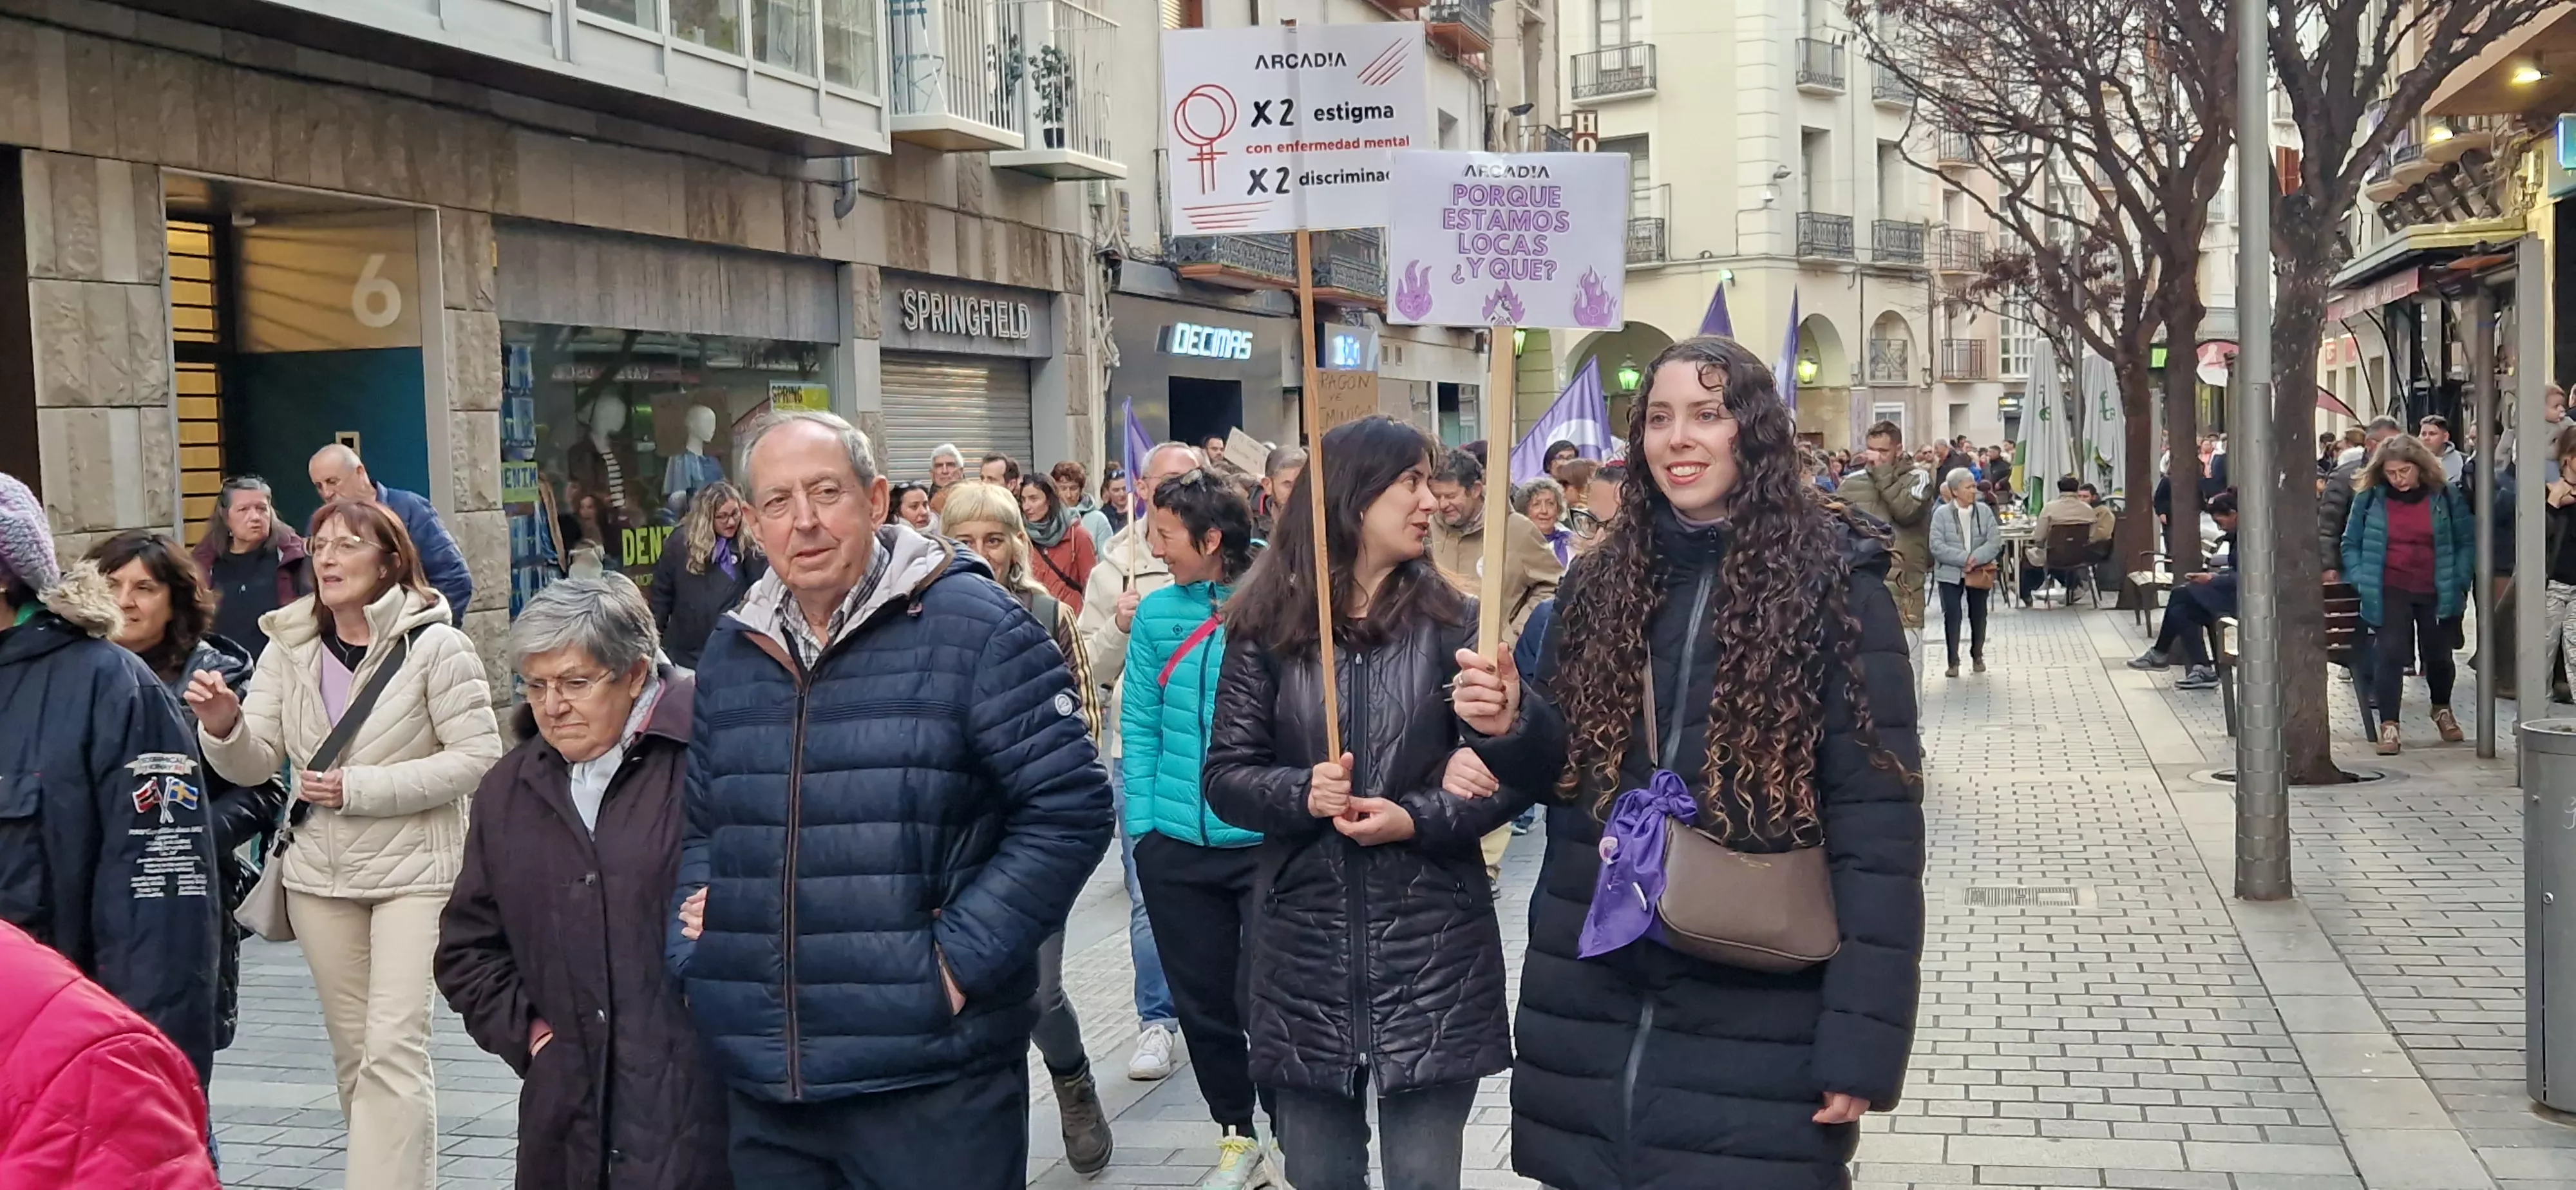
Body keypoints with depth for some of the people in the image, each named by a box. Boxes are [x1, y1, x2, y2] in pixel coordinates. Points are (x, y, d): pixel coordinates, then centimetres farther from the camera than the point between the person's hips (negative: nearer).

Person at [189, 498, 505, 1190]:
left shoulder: (435, 645, -10)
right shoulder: (289, 647, 4)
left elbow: (478, 757, -13)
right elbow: (254, 764, 2)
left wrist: (361, 789, -17)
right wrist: (222, 726, -21)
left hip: (412, 872, -5)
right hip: (319, 874, 5)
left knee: (392, 1048, -12)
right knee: (351, 1050, 13)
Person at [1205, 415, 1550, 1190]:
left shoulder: (1452, 621, 1)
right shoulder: (1267, 628, 0)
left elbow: (1506, 782, -1)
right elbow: (1225, 776, 0)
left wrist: (1417, 820, -16)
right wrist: (1300, 794, -18)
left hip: (1432, 951, 0)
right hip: (1304, 952, 1)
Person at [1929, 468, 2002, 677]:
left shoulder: (1984, 511, 0)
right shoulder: (1941, 513, -7)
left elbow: (1995, 542, -7)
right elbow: (1937, 546, -14)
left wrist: (1975, 559, -21)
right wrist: (1964, 559, -21)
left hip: (1980, 573, 2)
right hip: (1950, 573, -2)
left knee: (1978, 615, 12)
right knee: (1952, 616, -3)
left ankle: (1978, 656, 29)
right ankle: (1953, 661, 6)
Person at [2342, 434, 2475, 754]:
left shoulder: (2446, 496, -2)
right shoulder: (2369, 498, -3)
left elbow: (2467, 542, 4)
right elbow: (2351, 544, 5)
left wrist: (2459, 581, -5)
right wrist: (2361, 580, -6)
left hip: (2437, 592, 1)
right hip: (2390, 592, -1)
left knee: (2439, 655, 13)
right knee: (2389, 653, -14)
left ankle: (2442, 710, 39)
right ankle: (2388, 725, -10)